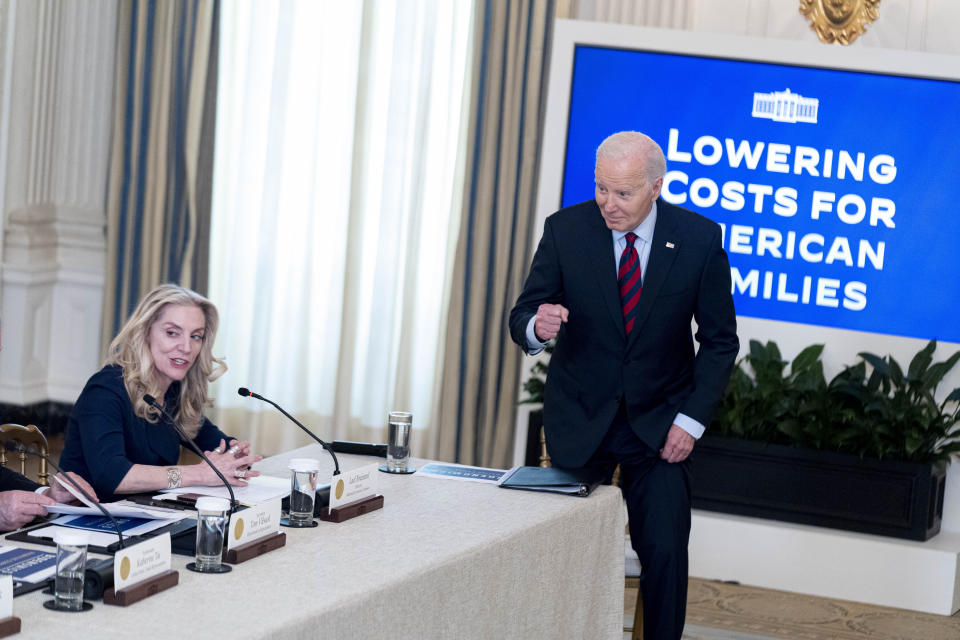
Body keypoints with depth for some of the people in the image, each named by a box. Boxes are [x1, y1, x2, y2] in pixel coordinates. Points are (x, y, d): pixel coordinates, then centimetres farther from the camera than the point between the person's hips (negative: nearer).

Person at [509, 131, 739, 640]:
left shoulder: (699, 239, -9)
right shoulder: (566, 229, -8)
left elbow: (720, 340, 0)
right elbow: (521, 320, -4)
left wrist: (691, 420, -9)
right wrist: (538, 326, -30)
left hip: (658, 424, -1)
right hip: (579, 420, 1)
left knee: (665, 551, -8)